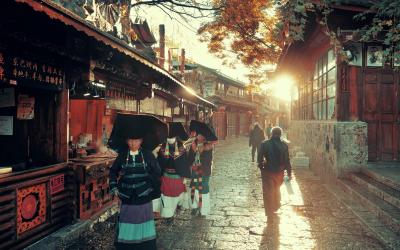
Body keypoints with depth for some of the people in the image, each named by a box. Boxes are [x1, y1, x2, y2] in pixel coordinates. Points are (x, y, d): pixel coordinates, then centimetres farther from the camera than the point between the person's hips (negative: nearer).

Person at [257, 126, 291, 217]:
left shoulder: (264, 144, -12)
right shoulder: (284, 145, -8)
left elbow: (260, 158, -8)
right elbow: (287, 161, -5)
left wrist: (261, 167, 9)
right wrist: (289, 173, 4)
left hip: (267, 171, -3)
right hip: (279, 172, 3)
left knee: (268, 191, 9)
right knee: (276, 189, 25)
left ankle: (269, 211, 13)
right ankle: (276, 207, 41)